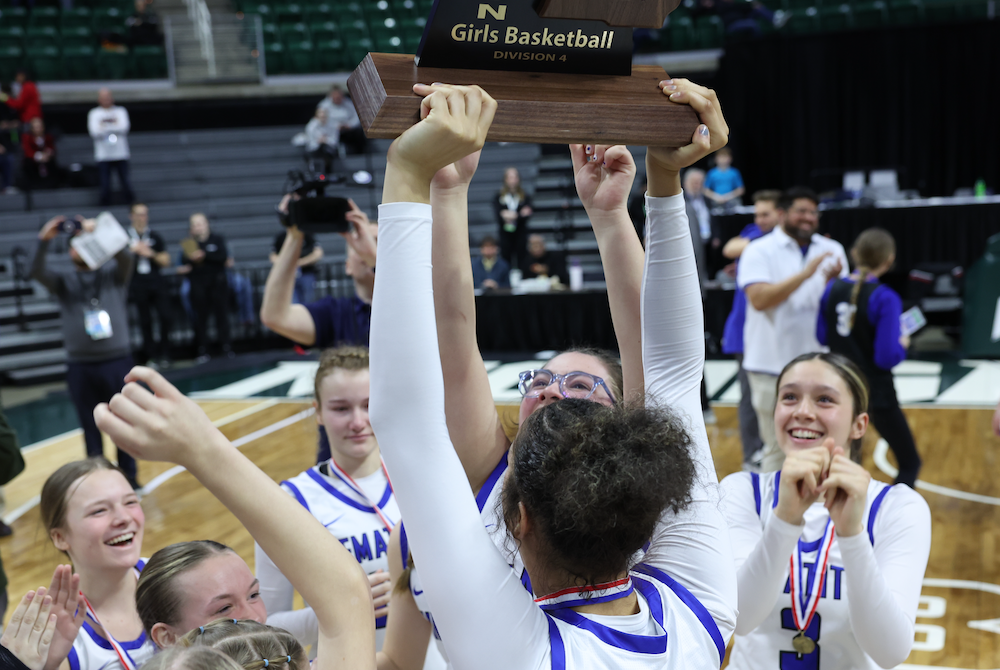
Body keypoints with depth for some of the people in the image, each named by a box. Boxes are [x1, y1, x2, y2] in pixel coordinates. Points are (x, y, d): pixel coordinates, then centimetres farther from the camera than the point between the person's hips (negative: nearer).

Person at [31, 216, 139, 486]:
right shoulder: (63, 280, 10)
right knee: (91, 427, 8)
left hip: (117, 361, -1)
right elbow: (37, 272, -9)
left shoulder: (113, 274, 8)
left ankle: (128, 476, 19)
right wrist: (44, 241, -26)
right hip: (80, 365, 1)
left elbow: (127, 258, -14)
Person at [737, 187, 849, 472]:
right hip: (772, 364, -4)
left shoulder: (832, 250, 9)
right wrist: (805, 274, -23)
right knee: (778, 446, 2)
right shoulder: (759, 251, -4)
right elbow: (759, 299, -19)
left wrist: (834, 280, -16)